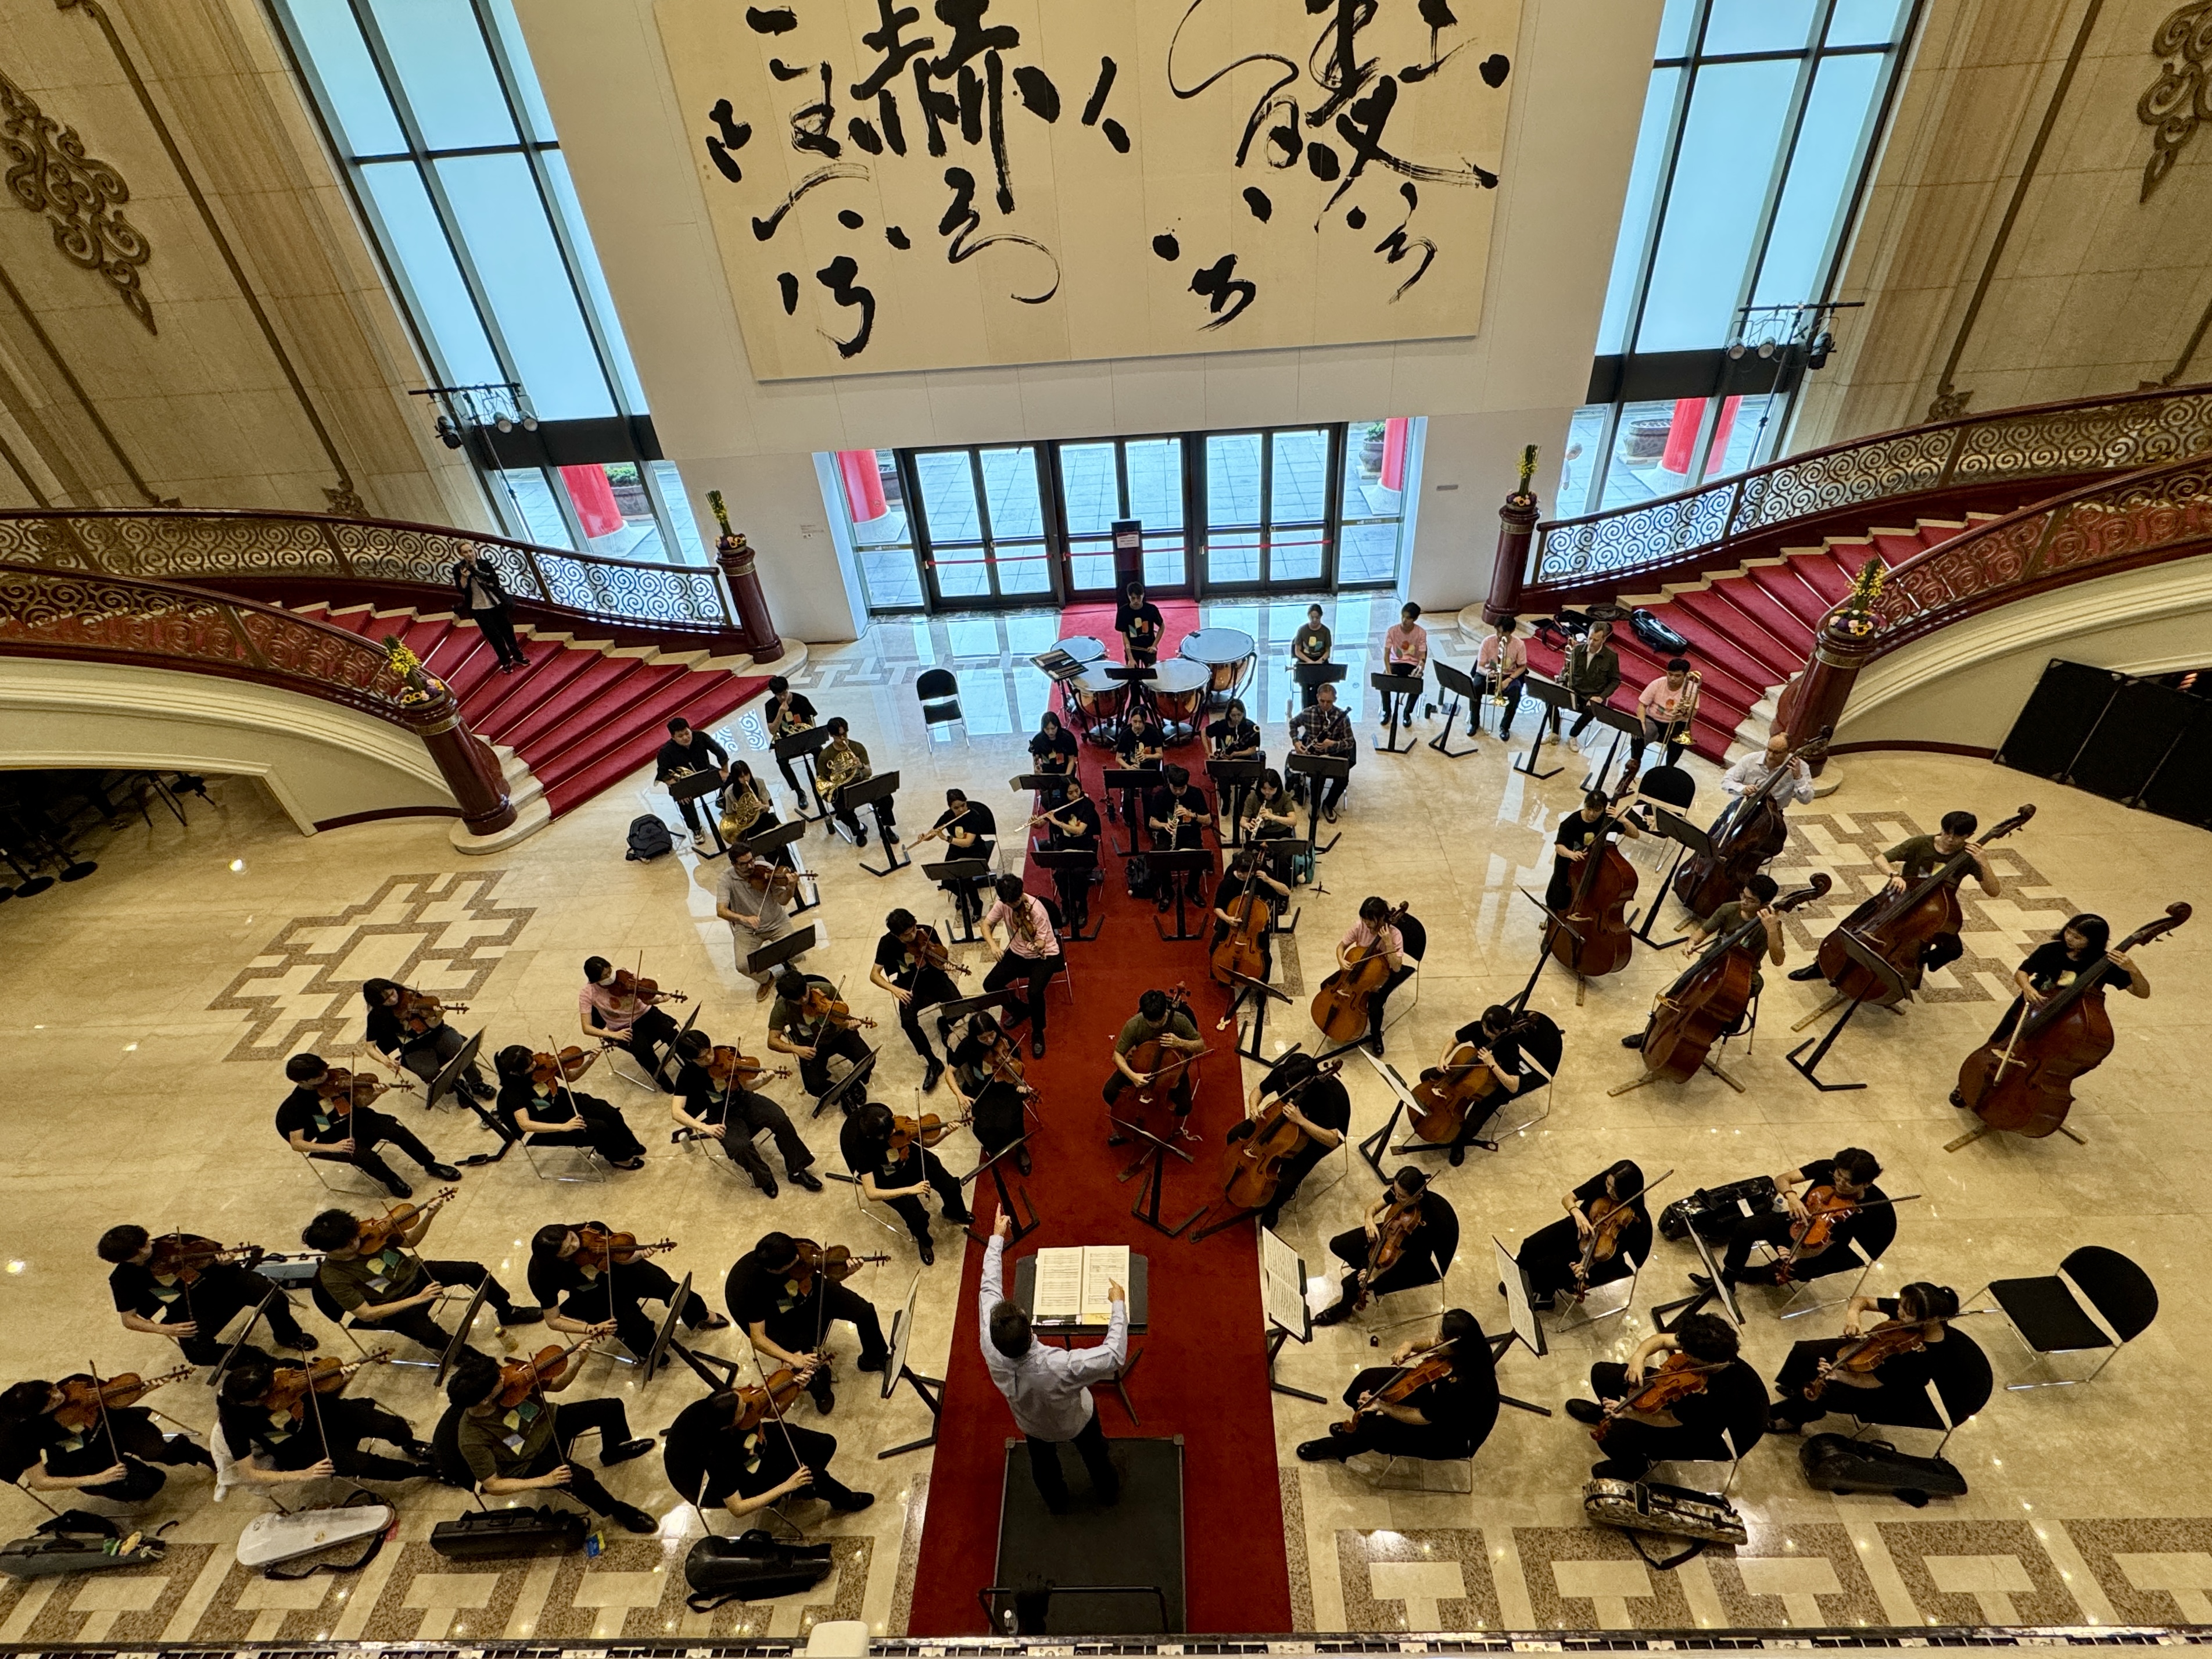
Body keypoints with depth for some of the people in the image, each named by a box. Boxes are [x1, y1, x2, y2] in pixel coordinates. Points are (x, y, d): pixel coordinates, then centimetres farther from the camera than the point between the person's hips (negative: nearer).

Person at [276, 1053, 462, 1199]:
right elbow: (296, 1143, -16)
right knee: (367, 1157, -30)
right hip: (332, 1139, -3)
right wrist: (332, 1148, -31)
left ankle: (431, 1165, -8)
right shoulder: (294, 1106, -14)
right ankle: (391, 1180, 2)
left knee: (395, 1129, -24)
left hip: (357, 1120, 3)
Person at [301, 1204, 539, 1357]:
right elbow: (366, 1314, -21)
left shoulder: (367, 1232, -12)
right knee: (429, 1333, -30)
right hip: (395, 1308, -5)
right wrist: (416, 1300, -26)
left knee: (474, 1270, -10)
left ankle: (508, 1311, 14)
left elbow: (410, 1241, 0)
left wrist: (428, 1217, -20)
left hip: (413, 1274, 5)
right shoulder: (332, 1277, -22)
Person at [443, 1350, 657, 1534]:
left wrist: (577, 1365, -29)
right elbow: (492, 1486, -22)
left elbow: (557, 1385, -9)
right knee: (581, 1478, -27)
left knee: (612, 1407, -2)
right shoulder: (471, 1440, -29)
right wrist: (543, 1481, -29)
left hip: (550, 1423, 5)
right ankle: (618, 1511, 4)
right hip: (531, 1463, -5)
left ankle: (613, 1453, 32)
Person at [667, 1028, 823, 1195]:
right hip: (721, 1115, -2)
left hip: (744, 1100, 2)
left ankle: (797, 1171, -7)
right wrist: (704, 1127, -36)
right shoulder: (687, 1075, -13)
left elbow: (746, 1086, -7)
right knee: (740, 1146, -31)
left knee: (781, 1119, -23)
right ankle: (764, 1178, -1)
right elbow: (676, 1111, -22)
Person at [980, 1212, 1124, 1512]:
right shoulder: (1061, 1368, -51)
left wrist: (997, 1238, -17)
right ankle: (1107, 1492, 59)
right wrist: (1118, 1305, -32)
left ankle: (1056, 1503, 62)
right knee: (1095, 1454, 31)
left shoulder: (992, 1350, -40)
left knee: (1043, 1464, 34)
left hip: (1032, 1425, 3)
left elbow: (989, 1287, -28)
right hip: (1076, 1421, -2)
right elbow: (1115, 1355, -42)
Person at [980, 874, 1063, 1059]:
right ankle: (1021, 1010, 18)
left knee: (1034, 993, -30)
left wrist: (1037, 946, -49)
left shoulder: (1036, 910, -28)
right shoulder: (1003, 905, -13)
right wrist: (993, 945, -22)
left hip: (1044, 955, -6)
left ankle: (1038, 1032, 0)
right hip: (1017, 953, 6)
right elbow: (986, 925, -4)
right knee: (990, 984, -10)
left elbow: (1042, 943, -25)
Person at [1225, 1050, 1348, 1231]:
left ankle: (1272, 1207, 14)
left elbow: (1333, 1140, -40)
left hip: (1318, 1132, -5)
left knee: (1285, 1183, -22)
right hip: (1289, 1116, 5)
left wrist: (1301, 1120, -49)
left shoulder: (1323, 1093, -40)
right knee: (1235, 1135, -7)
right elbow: (1259, 1090, -6)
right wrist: (1253, 1106, -28)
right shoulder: (1282, 1073, -26)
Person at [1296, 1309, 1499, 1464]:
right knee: (1371, 1379, 1)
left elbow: (1423, 1418, -28)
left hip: (1454, 1435, -7)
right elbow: (1432, 1342, -3)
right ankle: (1356, 1430, 30)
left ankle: (1336, 1448, 18)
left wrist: (1381, 1406, -26)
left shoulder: (1462, 1386, -41)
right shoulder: (1471, 1343, -22)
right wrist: (1410, 1344, -22)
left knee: (1376, 1430, -15)